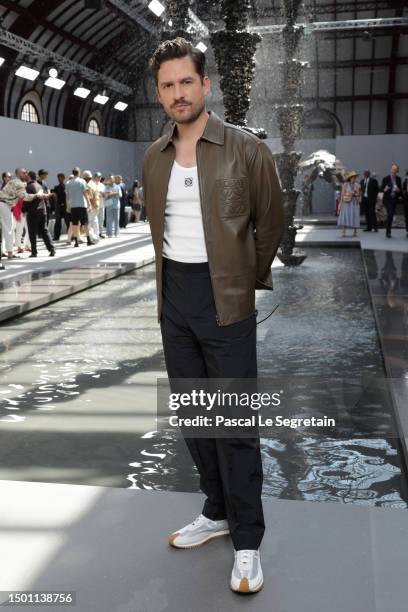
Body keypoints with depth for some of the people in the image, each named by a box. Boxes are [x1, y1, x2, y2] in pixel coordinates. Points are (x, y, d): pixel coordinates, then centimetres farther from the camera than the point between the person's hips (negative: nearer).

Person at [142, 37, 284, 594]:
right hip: (173, 296, 6)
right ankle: (218, 511, 32)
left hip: (226, 298, -5)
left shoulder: (247, 150, -7)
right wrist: (173, 274, 16)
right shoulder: (153, 158, 7)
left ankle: (247, 539, 15)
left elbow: (271, 223, 3)